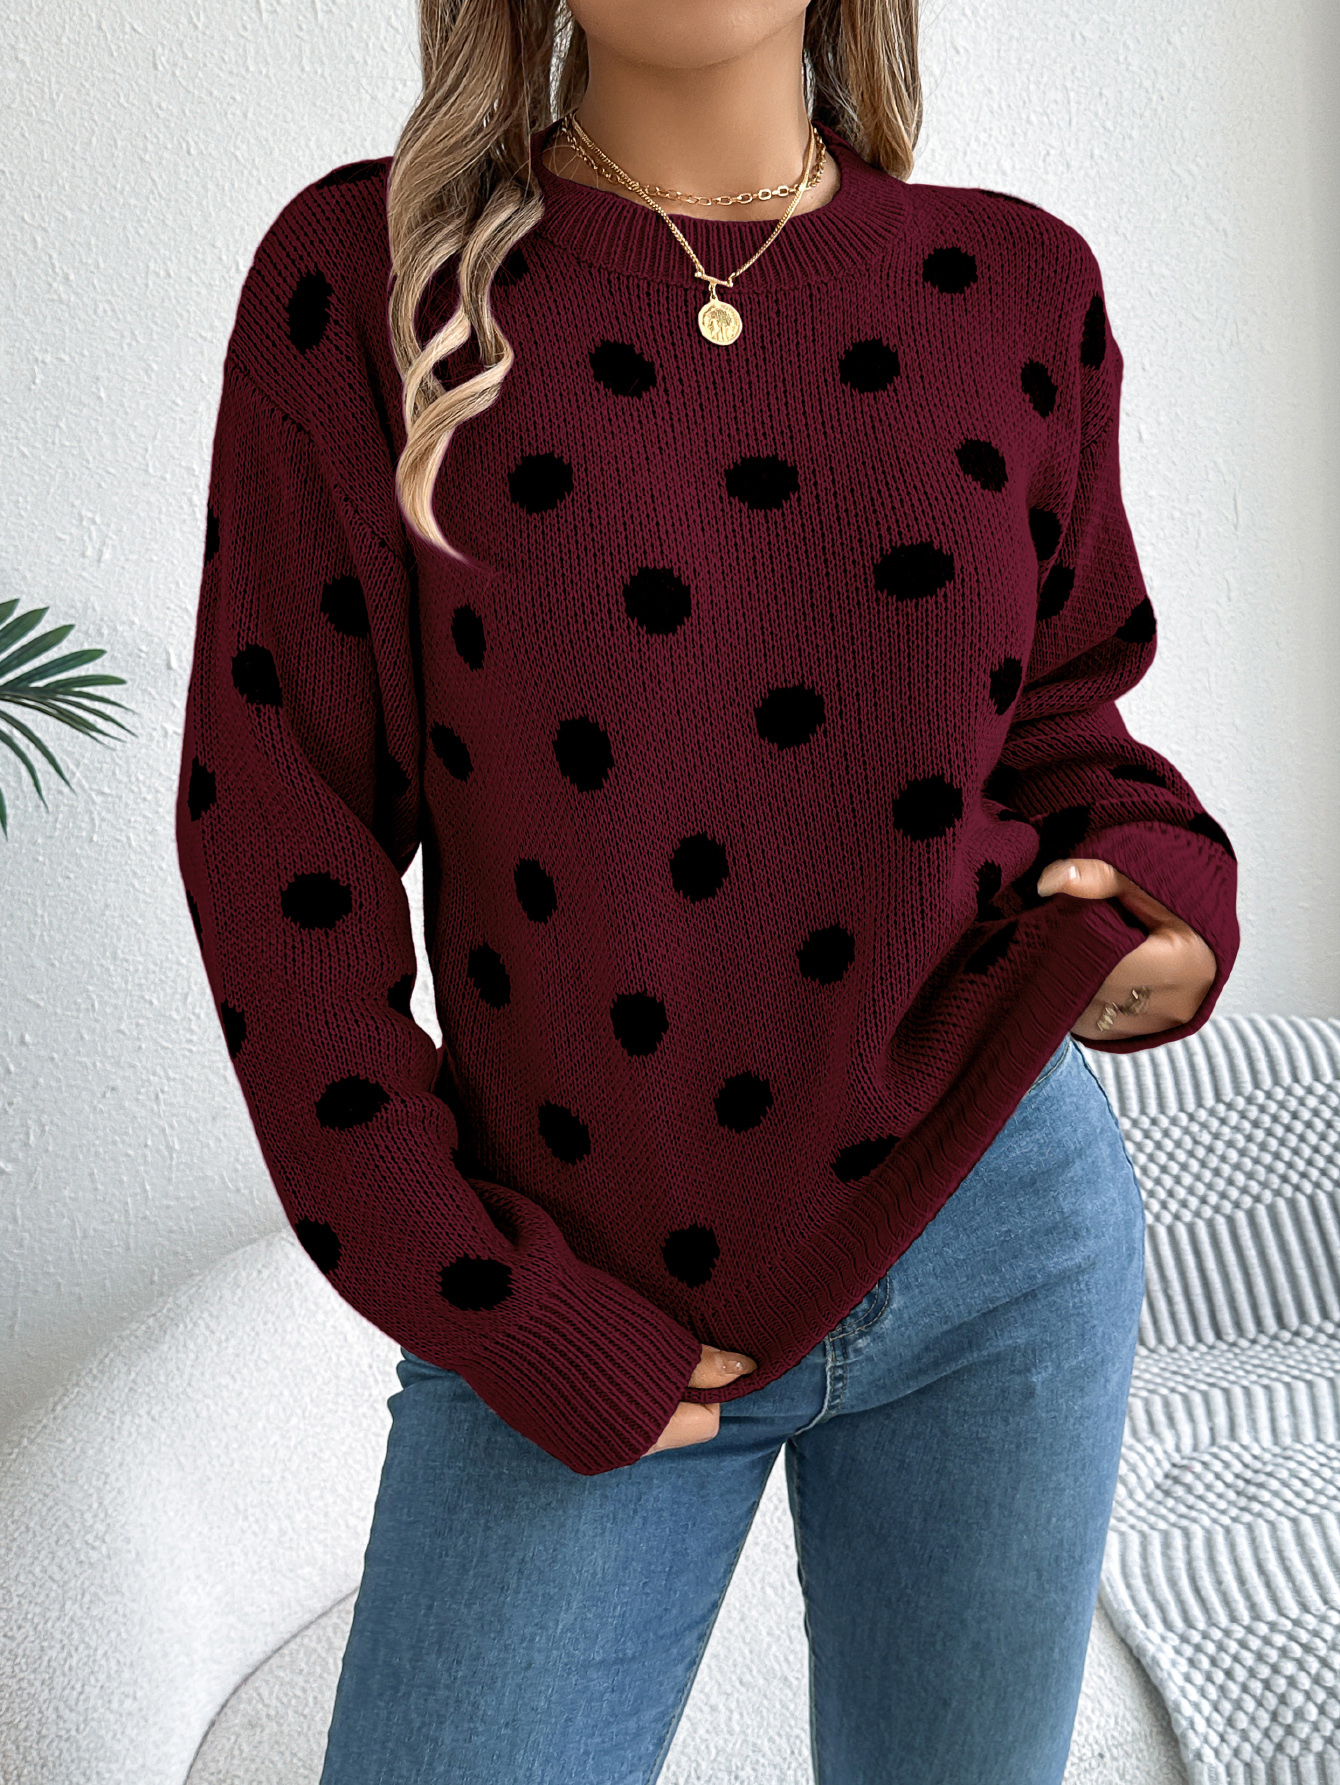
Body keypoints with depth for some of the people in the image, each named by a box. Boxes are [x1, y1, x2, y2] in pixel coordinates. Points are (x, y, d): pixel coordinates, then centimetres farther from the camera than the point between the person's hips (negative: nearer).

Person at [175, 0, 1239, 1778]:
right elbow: (278, 840, -7)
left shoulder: (1015, 289, 0)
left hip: (997, 1234, 2)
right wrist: (516, 1323, -8)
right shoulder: (363, 278, -7)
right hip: (593, 1310, -2)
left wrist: (1163, 898, -9)